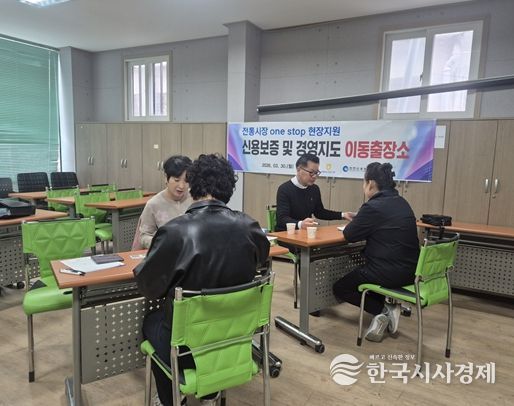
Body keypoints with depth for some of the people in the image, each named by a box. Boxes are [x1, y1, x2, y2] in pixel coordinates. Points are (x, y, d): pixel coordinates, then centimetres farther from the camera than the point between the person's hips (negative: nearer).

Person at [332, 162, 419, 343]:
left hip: (389, 273, -8)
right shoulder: (402, 203, 9)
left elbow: (349, 235, -10)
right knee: (359, 273, 34)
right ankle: (388, 306, 13)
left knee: (340, 288, 14)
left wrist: (355, 221, 10)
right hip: (409, 271, 8)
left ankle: (381, 310, -1)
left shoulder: (373, 207, -17)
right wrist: (360, 220, 13)